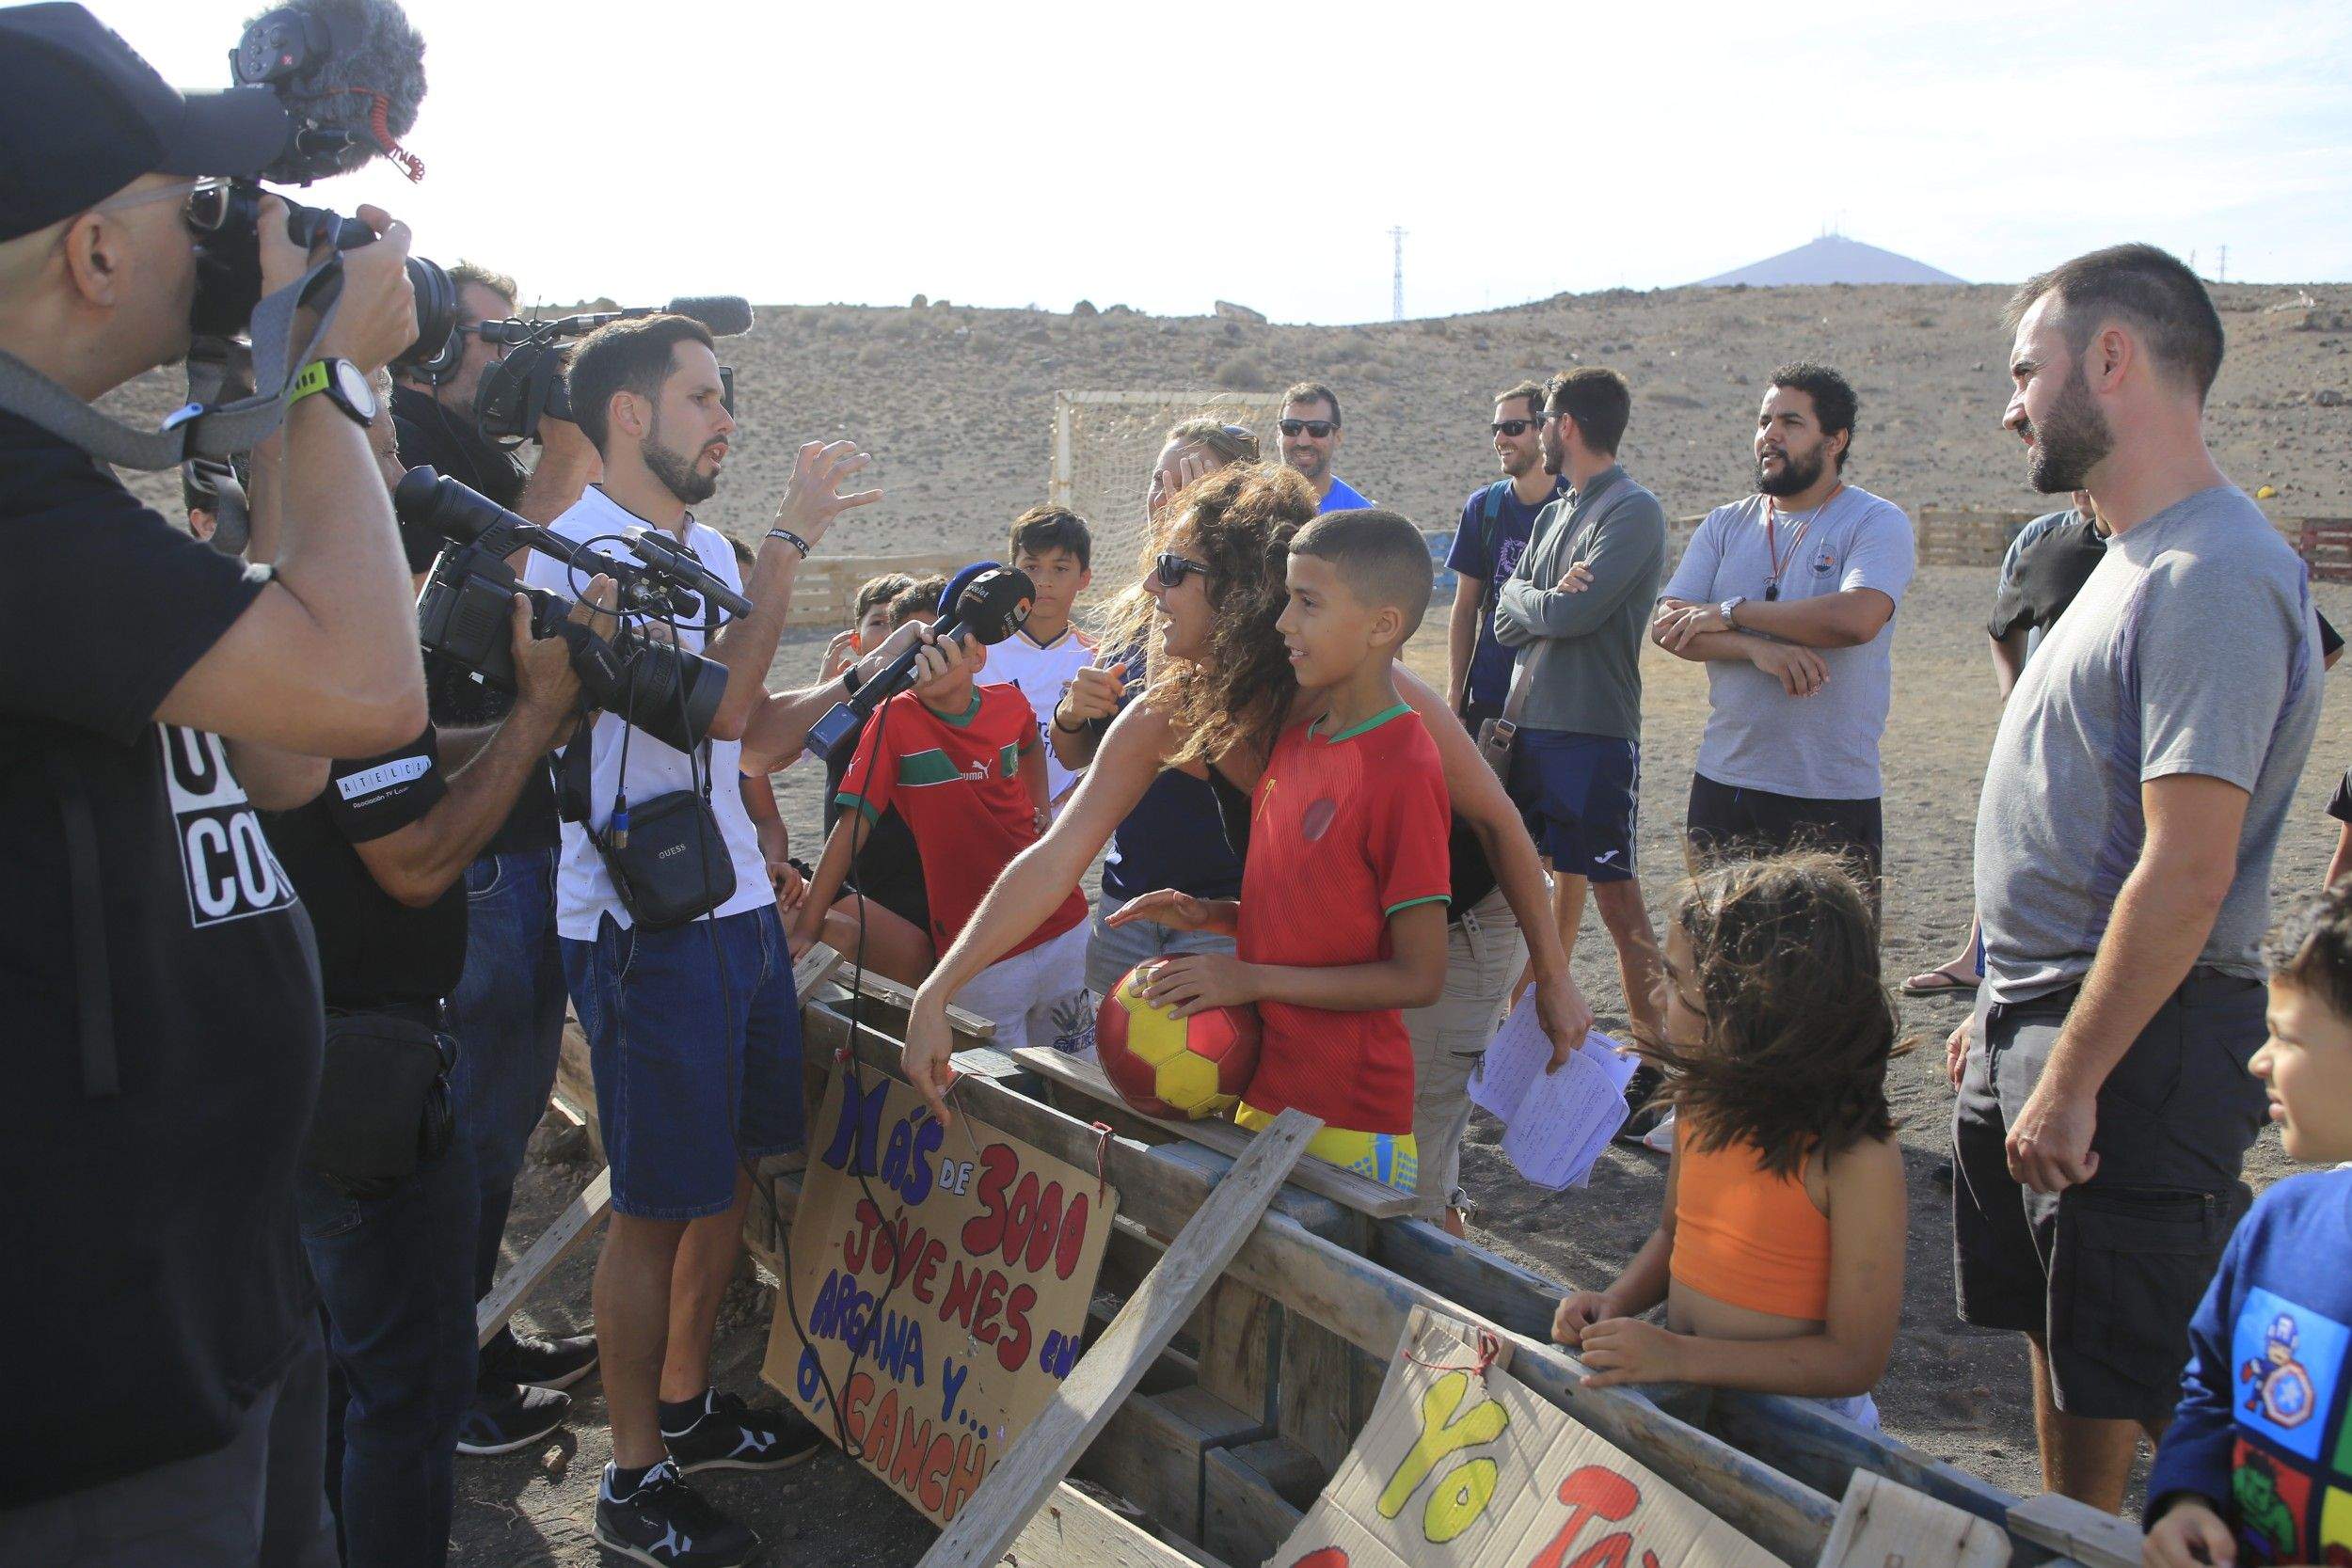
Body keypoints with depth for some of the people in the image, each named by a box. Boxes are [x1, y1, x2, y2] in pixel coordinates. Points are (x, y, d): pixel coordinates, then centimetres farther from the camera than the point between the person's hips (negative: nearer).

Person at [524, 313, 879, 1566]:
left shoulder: (709, 547, 13)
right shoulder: (578, 547, -15)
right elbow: (720, 703, -24)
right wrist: (789, 537, -20)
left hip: (738, 902, 8)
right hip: (645, 921, -8)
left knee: (732, 1170, 17)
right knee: (659, 1201, 1)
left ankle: (686, 1405, 35)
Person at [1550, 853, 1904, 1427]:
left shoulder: (1857, 1155, -18)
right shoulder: (1702, 1101, 3)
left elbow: (1855, 1359, -16)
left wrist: (1679, 1356, -22)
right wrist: (1617, 1302, 0)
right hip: (1677, 1384, 6)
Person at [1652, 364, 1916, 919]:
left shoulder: (1877, 522, -4)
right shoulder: (1725, 525, 10)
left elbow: (1854, 619, -23)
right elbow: (1667, 626, 0)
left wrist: (1730, 612, -12)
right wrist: (1756, 647, -18)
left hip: (1833, 796, -4)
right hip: (1723, 783, 5)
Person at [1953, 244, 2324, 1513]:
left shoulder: (2214, 578, -20)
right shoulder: (2134, 558, 13)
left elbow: (2185, 873, -25)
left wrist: (2071, 1081, -22)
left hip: (2137, 1048, -10)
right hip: (2039, 1023, 10)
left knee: (2120, 1387, 2)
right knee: (2055, 1335, 21)